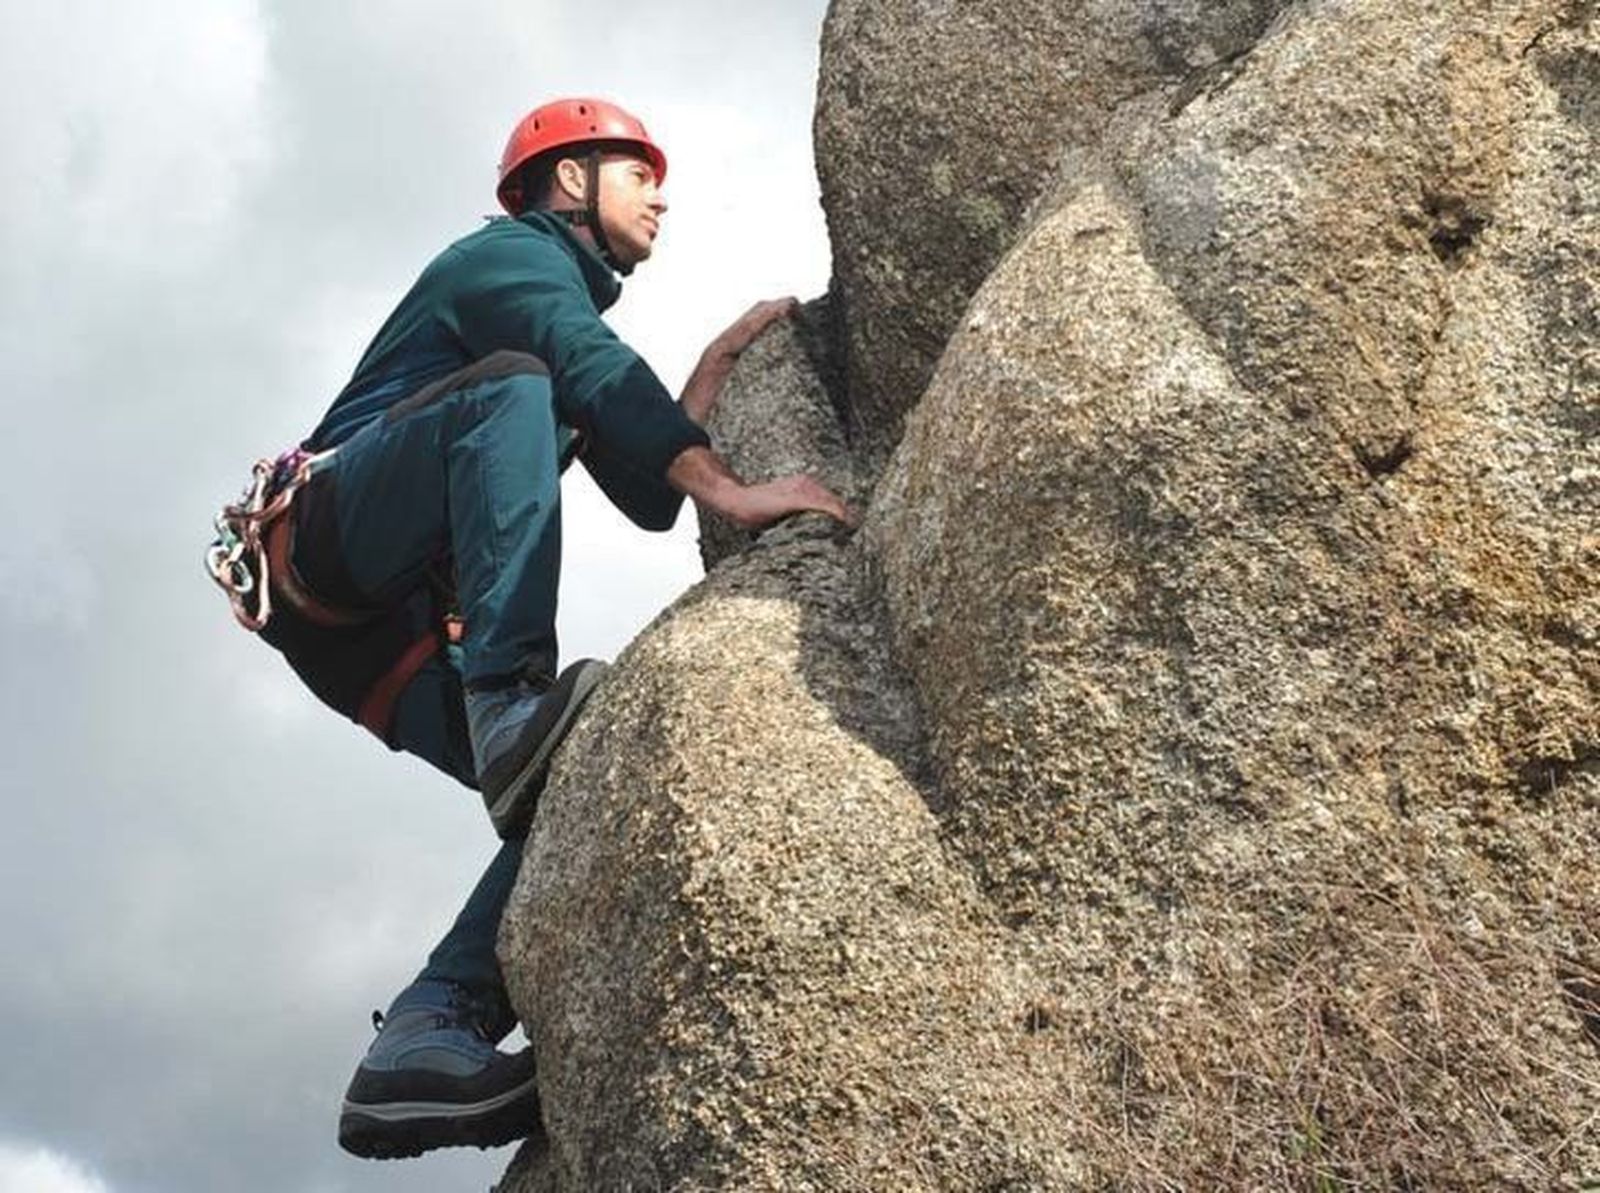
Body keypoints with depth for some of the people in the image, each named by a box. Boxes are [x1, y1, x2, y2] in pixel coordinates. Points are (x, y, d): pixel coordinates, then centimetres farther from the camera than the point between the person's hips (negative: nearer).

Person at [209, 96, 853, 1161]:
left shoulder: (568, 307, 31)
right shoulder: (511, 253, 5)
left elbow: (649, 501, 24)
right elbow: (591, 369, -17)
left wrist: (715, 372, 16)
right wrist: (731, 489, -29)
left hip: (389, 632, 8)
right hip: (329, 527, -8)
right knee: (510, 388, -33)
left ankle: (427, 1037, -25)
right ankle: (512, 702, -45)